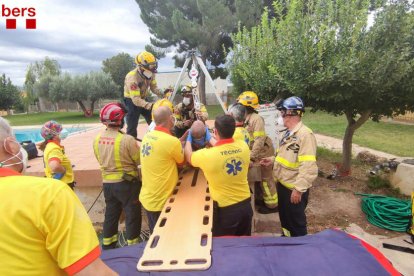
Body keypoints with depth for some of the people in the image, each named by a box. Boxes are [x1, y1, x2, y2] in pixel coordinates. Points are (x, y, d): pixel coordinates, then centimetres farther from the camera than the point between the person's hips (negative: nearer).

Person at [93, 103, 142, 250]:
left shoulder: (97, 139, -4)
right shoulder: (127, 139, -23)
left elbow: (100, 160, 9)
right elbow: (139, 160, -13)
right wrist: (134, 151, 6)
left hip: (107, 182, 6)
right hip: (127, 183, -6)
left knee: (111, 214, 21)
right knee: (132, 215, 11)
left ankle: (108, 246, 35)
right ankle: (132, 246, 24)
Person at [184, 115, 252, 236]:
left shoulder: (207, 155, -23)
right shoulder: (243, 147, -10)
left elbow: (188, 156, 0)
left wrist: (188, 140, 17)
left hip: (226, 209, -4)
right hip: (245, 205, 5)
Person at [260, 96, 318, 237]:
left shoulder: (305, 134, -24)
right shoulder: (289, 133, 8)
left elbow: (309, 167, -28)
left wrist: (299, 189, -26)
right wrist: (272, 160, 7)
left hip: (294, 189, -9)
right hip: (283, 184, 9)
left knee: (296, 223, 11)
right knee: (284, 218, 27)